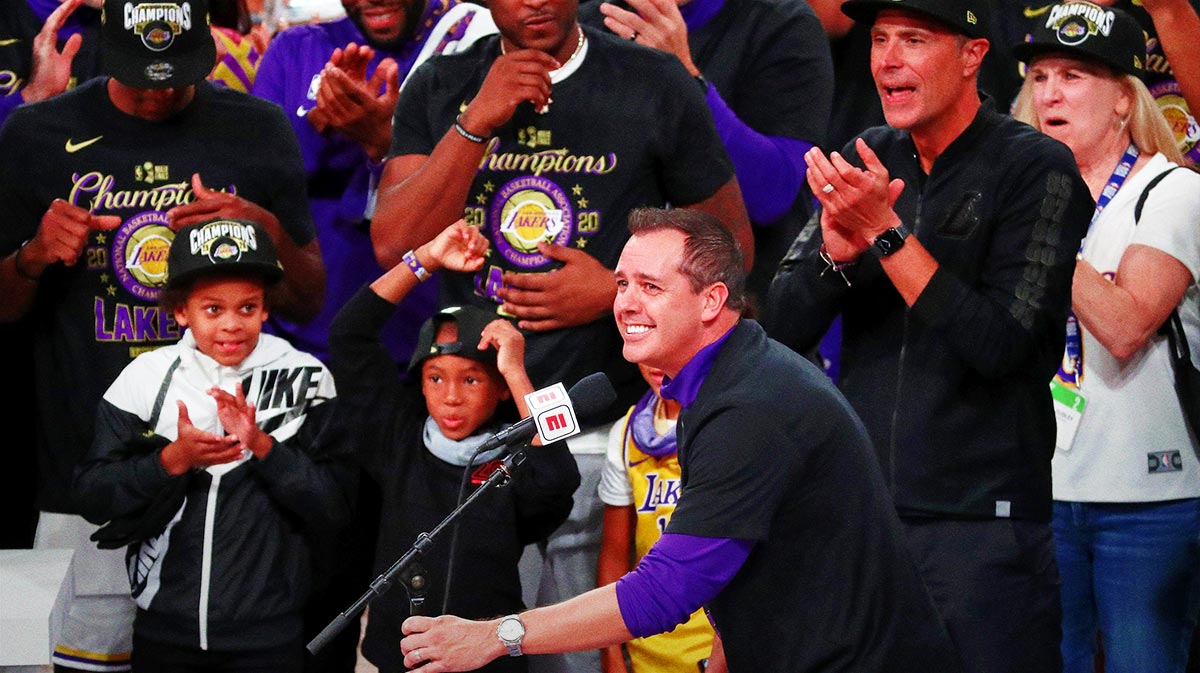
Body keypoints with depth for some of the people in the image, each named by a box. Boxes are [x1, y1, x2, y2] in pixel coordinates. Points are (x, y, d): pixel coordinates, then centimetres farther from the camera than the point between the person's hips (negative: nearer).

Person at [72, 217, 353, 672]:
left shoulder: (307, 380, -3)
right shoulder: (144, 379, -1)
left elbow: (335, 507, -7)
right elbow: (92, 497, -3)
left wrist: (263, 446, -19)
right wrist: (173, 460, -18)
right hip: (164, 630, 1)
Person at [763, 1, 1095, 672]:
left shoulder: (1037, 169, -6)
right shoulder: (869, 159, 10)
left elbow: (1001, 343, -16)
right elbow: (783, 328, 4)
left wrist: (886, 232, -18)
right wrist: (839, 241, -16)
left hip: (981, 523, -5)